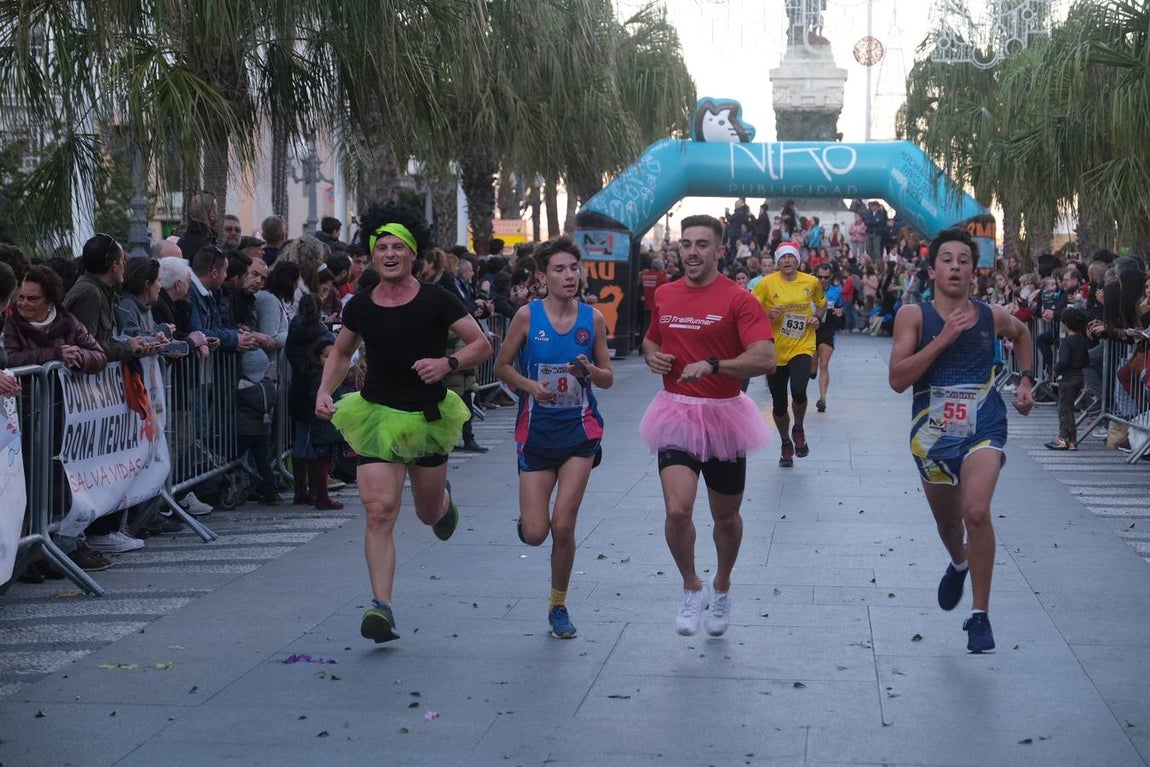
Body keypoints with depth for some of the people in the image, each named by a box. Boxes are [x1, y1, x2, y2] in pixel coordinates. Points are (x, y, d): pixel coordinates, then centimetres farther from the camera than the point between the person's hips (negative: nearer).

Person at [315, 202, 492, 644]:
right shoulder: (360, 306, 1)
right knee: (379, 511, -15)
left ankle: (443, 498, 54)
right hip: (376, 416, 1)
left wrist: (447, 364, -22)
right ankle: (381, 607, -15)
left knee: (429, 514, 15)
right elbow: (342, 352, 18)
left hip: (428, 417, 0)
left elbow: (482, 345, -4)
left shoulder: (436, 301, -6)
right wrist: (325, 390, 2)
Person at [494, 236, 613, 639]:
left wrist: (589, 369, -16)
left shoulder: (592, 318, -1)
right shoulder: (528, 315, -5)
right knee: (534, 534, -4)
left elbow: (608, 379, 5)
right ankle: (529, 516, 35)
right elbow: (502, 366, 4)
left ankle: (558, 605, 13)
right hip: (537, 431, 0)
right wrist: (530, 385, -14)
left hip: (580, 429, 0)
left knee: (563, 526, -7)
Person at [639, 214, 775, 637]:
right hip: (676, 415, 2)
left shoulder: (738, 299, -11)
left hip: (723, 416, -2)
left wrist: (712, 365, -33)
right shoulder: (665, 295, 5)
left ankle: (721, 587, 40)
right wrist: (652, 356, 1)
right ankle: (691, 587, 8)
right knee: (677, 509, -16)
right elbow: (651, 340, 25)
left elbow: (765, 359, -21)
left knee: (726, 516, 13)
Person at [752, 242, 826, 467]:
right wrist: (768, 314, -21)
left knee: (798, 391, -26)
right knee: (779, 404, 8)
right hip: (775, 351, 1)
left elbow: (822, 303, 20)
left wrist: (817, 317, 0)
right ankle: (786, 443, 35)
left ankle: (798, 430, 6)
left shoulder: (811, 282, 1)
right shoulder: (767, 283, -5)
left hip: (802, 348, -1)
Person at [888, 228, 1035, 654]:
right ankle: (958, 564, 57)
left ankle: (980, 615, -11)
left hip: (984, 428, -1)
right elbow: (897, 379, -18)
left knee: (976, 512, -24)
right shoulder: (914, 315, -8)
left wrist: (1026, 380, 15)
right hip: (933, 433, 1)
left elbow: (1021, 334, 26)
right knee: (947, 521, 19)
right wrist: (944, 338, -23)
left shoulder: (992, 316, 1)